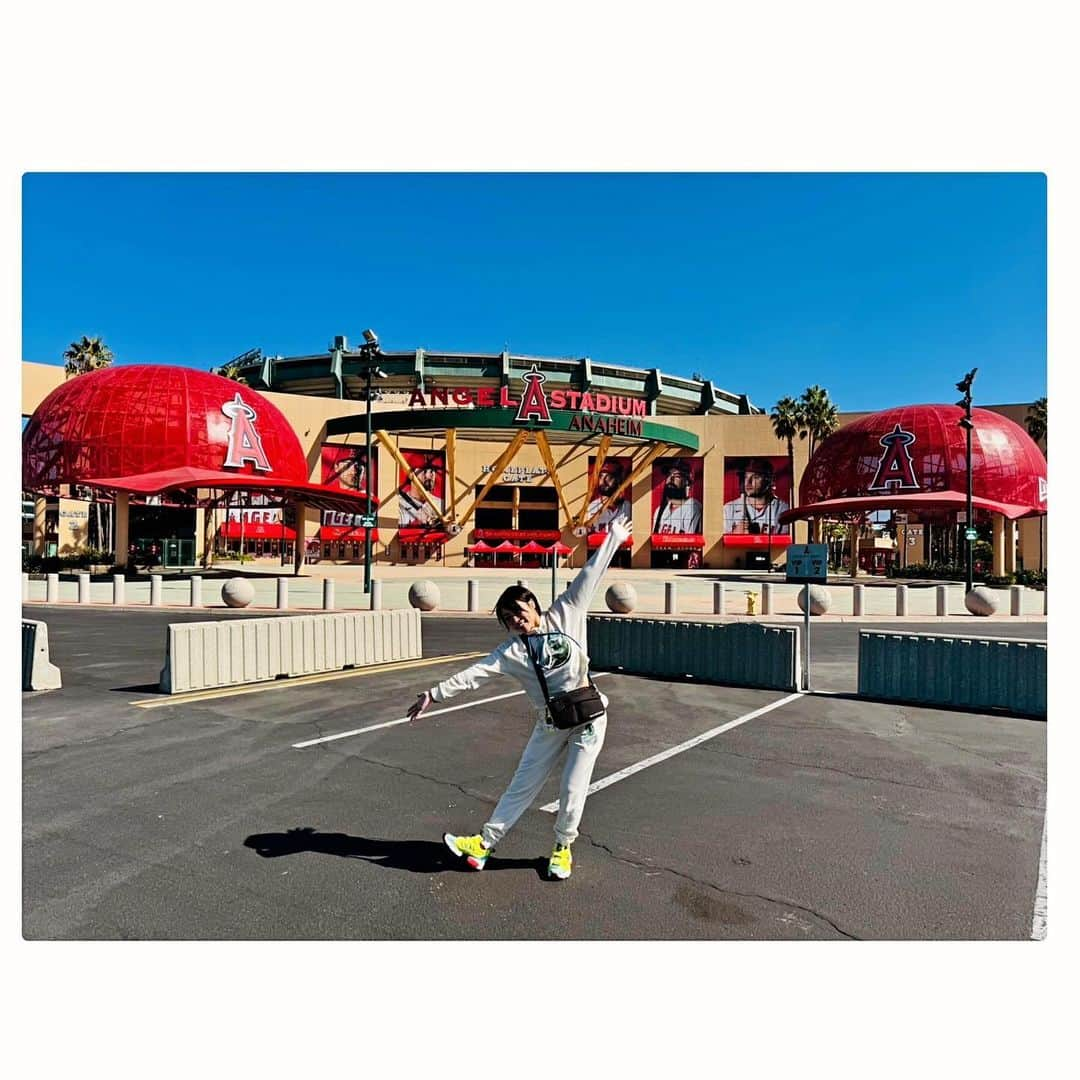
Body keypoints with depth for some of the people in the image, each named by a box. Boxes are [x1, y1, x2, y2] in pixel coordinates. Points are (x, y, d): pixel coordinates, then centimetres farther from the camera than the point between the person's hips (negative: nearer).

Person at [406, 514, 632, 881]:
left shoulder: (565, 615, -5)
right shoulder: (511, 651, -4)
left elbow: (588, 577, -2)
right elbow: (473, 674, -10)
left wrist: (612, 538, 1)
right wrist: (435, 693, -17)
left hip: (589, 718, -1)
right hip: (550, 725, 2)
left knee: (572, 789, 2)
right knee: (522, 785, 9)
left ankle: (563, 847, 26)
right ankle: (484, 842, 21)